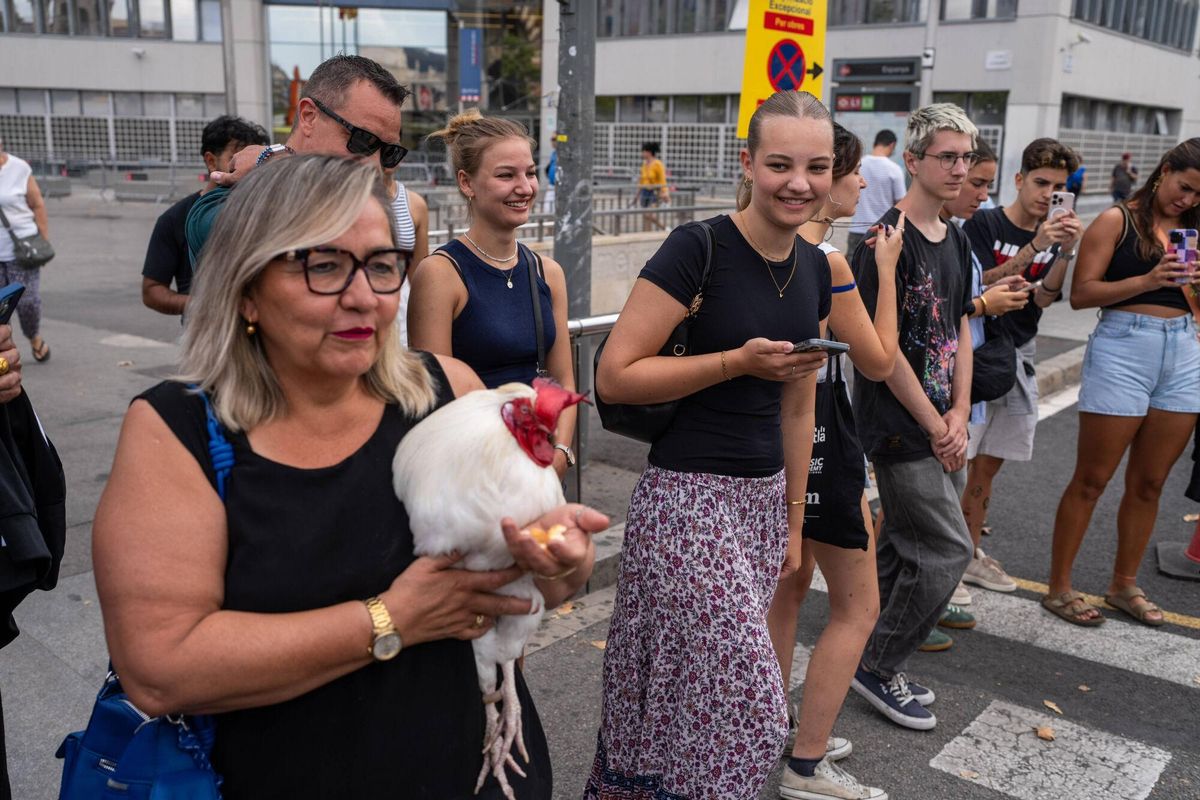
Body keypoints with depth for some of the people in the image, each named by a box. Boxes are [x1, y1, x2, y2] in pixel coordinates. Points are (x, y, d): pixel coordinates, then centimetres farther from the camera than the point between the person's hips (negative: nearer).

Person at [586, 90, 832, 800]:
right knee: (750, 708, -3)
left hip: (764, 499, 7)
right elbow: (614, 376, -16)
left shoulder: (815, 268, 9)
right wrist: (739, 360, -20)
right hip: (687, 498, -7)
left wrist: (793, 518, 18)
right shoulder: (698, 248, -14)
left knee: (692, 694, 15)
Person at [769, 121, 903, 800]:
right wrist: (886, 268, -6)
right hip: (818, 432, -9)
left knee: (792, 583, 21)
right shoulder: (826, 260, -21)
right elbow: (880, 362, -13)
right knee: (859, 605, 4)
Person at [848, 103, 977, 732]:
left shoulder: (955, 241, 11)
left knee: (904, 547, 15)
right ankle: (877, 666, 11)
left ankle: (874, 661, 30)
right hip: (899, 425, -8)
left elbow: (959, 328, 15)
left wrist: (959, 414, 2)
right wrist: (936, 426, -13)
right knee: (948, 550, -6)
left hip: (941, 427, 8)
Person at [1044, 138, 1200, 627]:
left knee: (1149, 482, 12)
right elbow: (1080, 294, -12)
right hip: (1123, 351, -5)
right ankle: (1059, 588, 11)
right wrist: (1147, 281, -20)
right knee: (1091, 480, 1)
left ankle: (1124, 585, 26)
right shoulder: (1118, 221, -3)